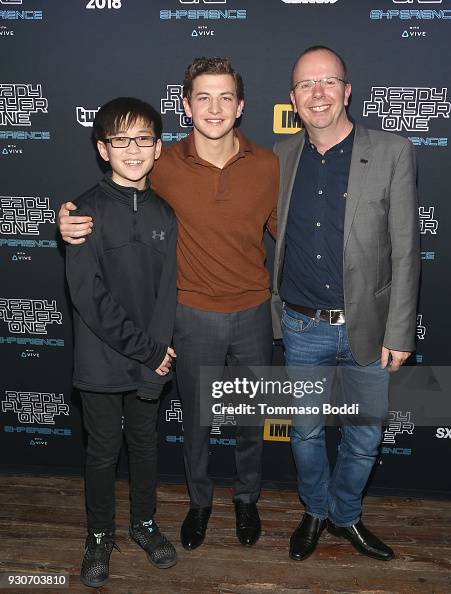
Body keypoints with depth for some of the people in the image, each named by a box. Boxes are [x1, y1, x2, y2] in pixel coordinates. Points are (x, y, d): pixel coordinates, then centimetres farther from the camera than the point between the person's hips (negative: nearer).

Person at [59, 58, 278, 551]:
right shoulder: (166, 165, -10)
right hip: (195, 316, -1)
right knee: (195, 420, 16)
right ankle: (199, 500, 44)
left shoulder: (267, 164, -7)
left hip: (253, 313, 1)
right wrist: (72, 222, -16)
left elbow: (282, 229, 6)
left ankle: (246, 497, 45)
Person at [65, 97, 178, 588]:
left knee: (145, 443, 18)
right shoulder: (88, 211, -12)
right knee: (103, 450, 12)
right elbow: (89, 296, -18)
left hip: (151, 360, 4)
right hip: (103, 360, -3)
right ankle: (100, 535, 35)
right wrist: (146, 350, -16)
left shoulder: (164, 214, 3)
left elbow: (166, 292, 2)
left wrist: (155, 357, -9)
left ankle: (144, 522, 40)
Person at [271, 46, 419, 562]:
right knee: (306, 432, 16)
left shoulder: (392, 153, -8)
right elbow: (276, 240, 8)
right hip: (302, 328, 2)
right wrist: (275, 312, 5)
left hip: (367, 328, -1)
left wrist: (398, 333, -9)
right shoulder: (282, 156, 1)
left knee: (364, 438, 14)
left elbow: (404, 252, -8)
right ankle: (315, 511, 43)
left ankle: (345, 515, 41)